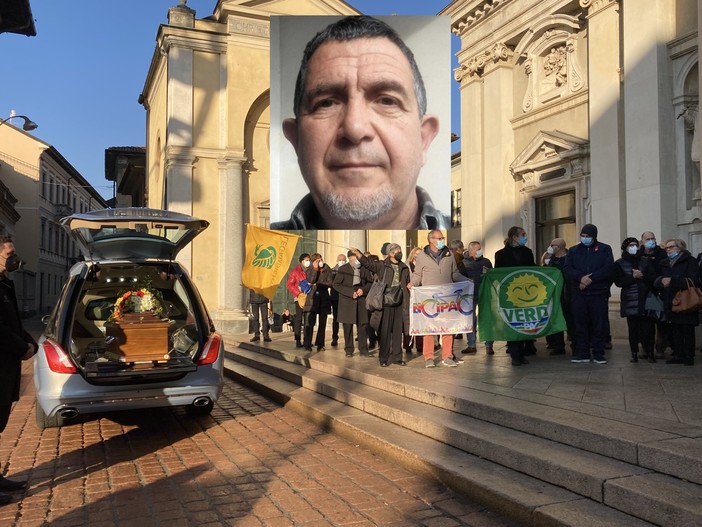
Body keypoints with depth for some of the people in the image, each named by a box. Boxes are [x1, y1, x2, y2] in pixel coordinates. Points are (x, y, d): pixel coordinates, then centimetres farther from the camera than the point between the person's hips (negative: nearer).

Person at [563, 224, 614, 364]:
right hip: (579, 294, 2)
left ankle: (599, 354, 8)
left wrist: (591, 278, -15)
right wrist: (581, 277, -16)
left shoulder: (604, 249, 6)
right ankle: (582, 353, 11)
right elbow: (567, 269, 1)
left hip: (599, 293, -2)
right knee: (580, 325, 4)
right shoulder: (574, 251, 12)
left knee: (599, 325, 0)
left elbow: (608, 268, -6)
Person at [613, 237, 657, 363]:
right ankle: (634, 353, 9)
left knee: (648, 327, -5)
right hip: (629, 302, -1)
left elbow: (653, 278, 4)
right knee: (633, 328, 1)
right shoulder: (619, 264, 6)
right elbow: (618, 282, -5)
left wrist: (642, 275, -11)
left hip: (645, 300, 1)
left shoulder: (645, 261, 11)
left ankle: (649, 352, 6)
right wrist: (633, 276, -11)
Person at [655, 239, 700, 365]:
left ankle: (689, 356, 5)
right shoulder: (664, 264, 17)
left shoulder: (690, 261, -1)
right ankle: (678, 355, 13)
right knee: (675, 330, 7)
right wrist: (661, 281, -12)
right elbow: (656, 281, 11)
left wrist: (672, 281, -18)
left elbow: (693, 281, -14)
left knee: (688, 331, -1)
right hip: (671, 302, 5)